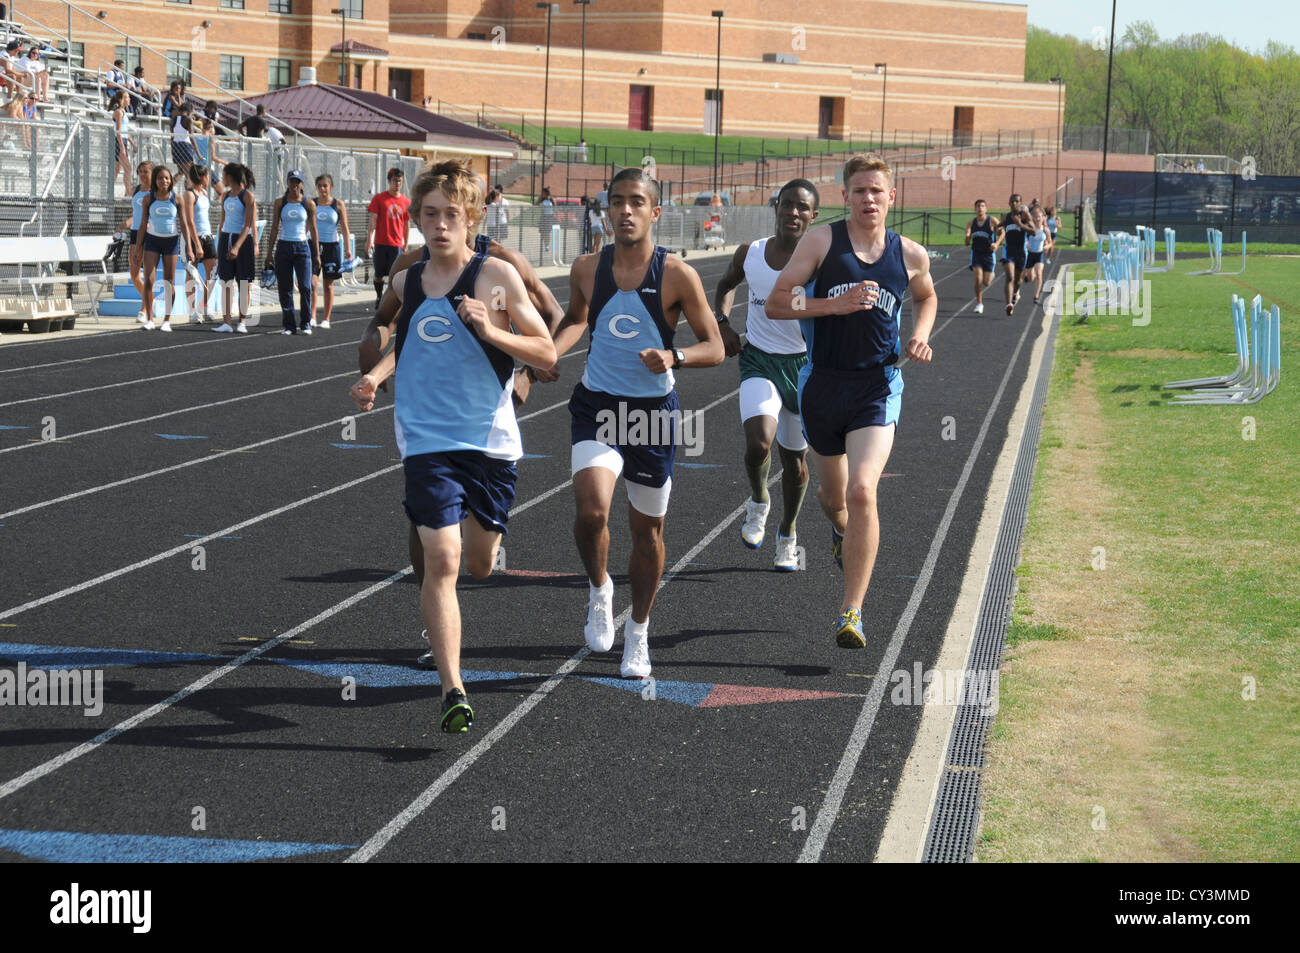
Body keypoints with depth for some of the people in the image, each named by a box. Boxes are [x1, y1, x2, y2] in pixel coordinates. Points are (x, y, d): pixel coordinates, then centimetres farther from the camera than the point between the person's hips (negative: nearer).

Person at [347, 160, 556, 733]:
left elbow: (547, 354, -2)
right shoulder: (405, 283, 6)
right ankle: (452, 690, -14)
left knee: (479, 565, 14)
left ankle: (473, 526, 53)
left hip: (491, 442, 0)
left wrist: (491, 331, -17)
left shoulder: (497, 277, -4)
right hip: (427, 442, 0)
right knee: (442, 561, -15)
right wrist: (374, 378, 6)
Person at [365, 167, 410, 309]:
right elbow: (373, 221, -1)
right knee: (379, 274, 6)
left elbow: (407, 225, 13)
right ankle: (379, 297, 25)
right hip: (381, 243, -1)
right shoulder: (379, 198, 1)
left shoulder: (406, 202, 7)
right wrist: (369, 241, -9)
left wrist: (406, 245, 12)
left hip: (397, 243, 1)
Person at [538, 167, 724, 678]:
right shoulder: (587, 269, -1)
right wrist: (551, 352, 0)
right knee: (591, 509, -23)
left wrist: (674, 357, -26)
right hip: (596, 406, 1)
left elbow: (714, 348, -6)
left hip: (653, 409, -1)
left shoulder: (677, 276, -10)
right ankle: (599, 589, 8)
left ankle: (638, 632, 32)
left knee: (647, 528, 11)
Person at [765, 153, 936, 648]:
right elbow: (776, 303, -9)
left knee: (862, 491, -20)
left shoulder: (910, 255, 2)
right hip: (822, 383, 1)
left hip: (878, 388, -1)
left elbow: (926, 297, 24)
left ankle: (852, 612, -16)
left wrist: (920, 336, 5)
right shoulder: (822, 240, -5)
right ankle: (842, 531, 58)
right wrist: (835, 304, -21)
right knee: (832, 495, 18)